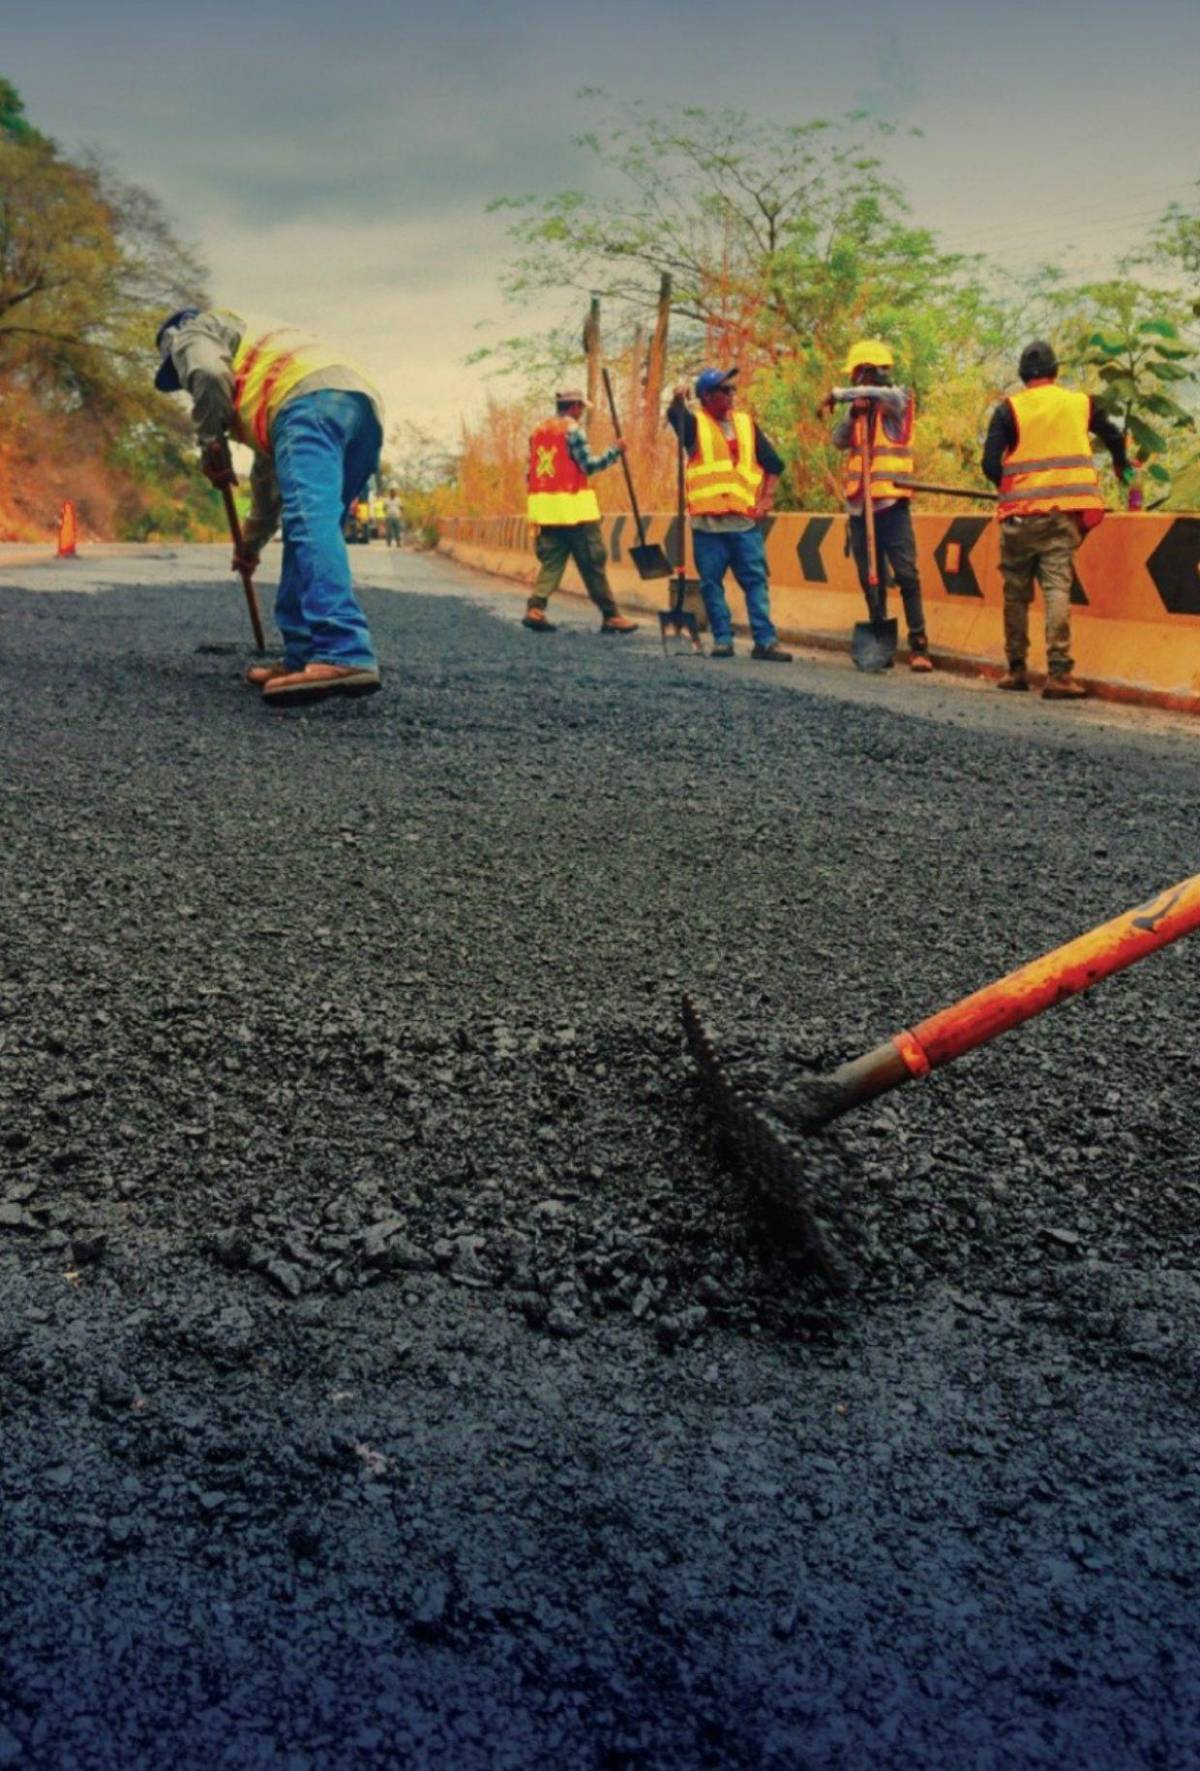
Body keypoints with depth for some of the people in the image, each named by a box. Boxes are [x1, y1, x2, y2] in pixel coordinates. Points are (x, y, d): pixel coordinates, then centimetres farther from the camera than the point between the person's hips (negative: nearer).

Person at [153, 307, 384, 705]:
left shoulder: (192, 333, 24)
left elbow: (208, 372, -4)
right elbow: (268, 471, 49)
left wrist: (211, 445, 9)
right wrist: (251, 542, 56)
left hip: (312, 400, -9)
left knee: (310, 521, -23)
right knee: (309, 530, 12)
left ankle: (344, 656, -41)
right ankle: (305, 659, 5)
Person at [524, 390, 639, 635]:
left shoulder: (538, 431, 15)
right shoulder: (572, 429, -6)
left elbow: (530, 473, 16)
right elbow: (589, 465, -10)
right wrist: (614, 451, 1)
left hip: (545, 508, 7)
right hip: (573, 507, -6)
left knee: (551, 561, 9)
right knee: (593, 564, -1)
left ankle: (535, 608, -8)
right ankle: (611, 616, 3)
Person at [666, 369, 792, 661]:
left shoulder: (746, 423, 13)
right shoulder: (695, 423, 4)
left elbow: (773, 463, 17)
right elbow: (675, 416, -20)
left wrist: (766, 498, 5)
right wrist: (678, 400, -42)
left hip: (744, 519, 2)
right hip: (707, 521, -2)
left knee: (756, 580, -2)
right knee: (711, 583, 1)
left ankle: (765, 640, -1)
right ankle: (722, 639, 9)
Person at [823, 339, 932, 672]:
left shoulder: (898, 399, 0)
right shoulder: (858, 408, 17)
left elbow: (880, 394, -22)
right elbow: (838, 441, 4)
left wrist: (839, 394, -15)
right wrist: (852, 413, -12)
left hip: (891, 502, -6)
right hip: (859, 504, 6)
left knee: (906, 573, -10)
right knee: (870, 579, 7)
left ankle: (918, 645, -10)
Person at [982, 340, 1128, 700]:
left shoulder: (1009, 409, 0)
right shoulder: (1081, 403, 9)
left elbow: (990, 464, -7)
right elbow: (1114, 438, 26)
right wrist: (1122, 468, 46)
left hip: (1021, 512, -1)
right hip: (1064, 511, 1)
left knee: (1016, 592, 10)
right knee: (1057, 587, -5)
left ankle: (1016, 670, 15)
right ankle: (1059, 673, -16)